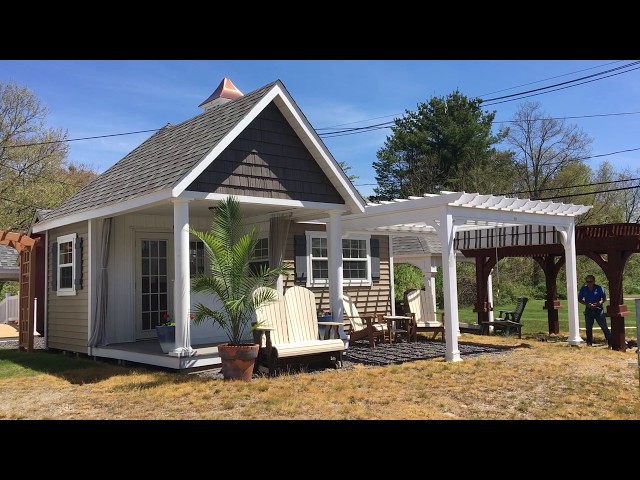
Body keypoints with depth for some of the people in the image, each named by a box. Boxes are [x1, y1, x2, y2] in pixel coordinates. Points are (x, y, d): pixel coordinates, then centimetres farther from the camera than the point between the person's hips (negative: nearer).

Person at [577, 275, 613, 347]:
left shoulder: (599, 288, -5)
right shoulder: (584, 289, 2)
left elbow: (604, 298, 0)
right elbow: (579, 299, 6)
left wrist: (599, 303, -18)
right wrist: (587, 304, -11)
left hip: (598, 310, -3)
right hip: (588, 310, 3)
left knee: (604, 327, -3)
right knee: (588, 327, 10)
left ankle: (610, 342, 3)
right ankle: (589, 343, 20)